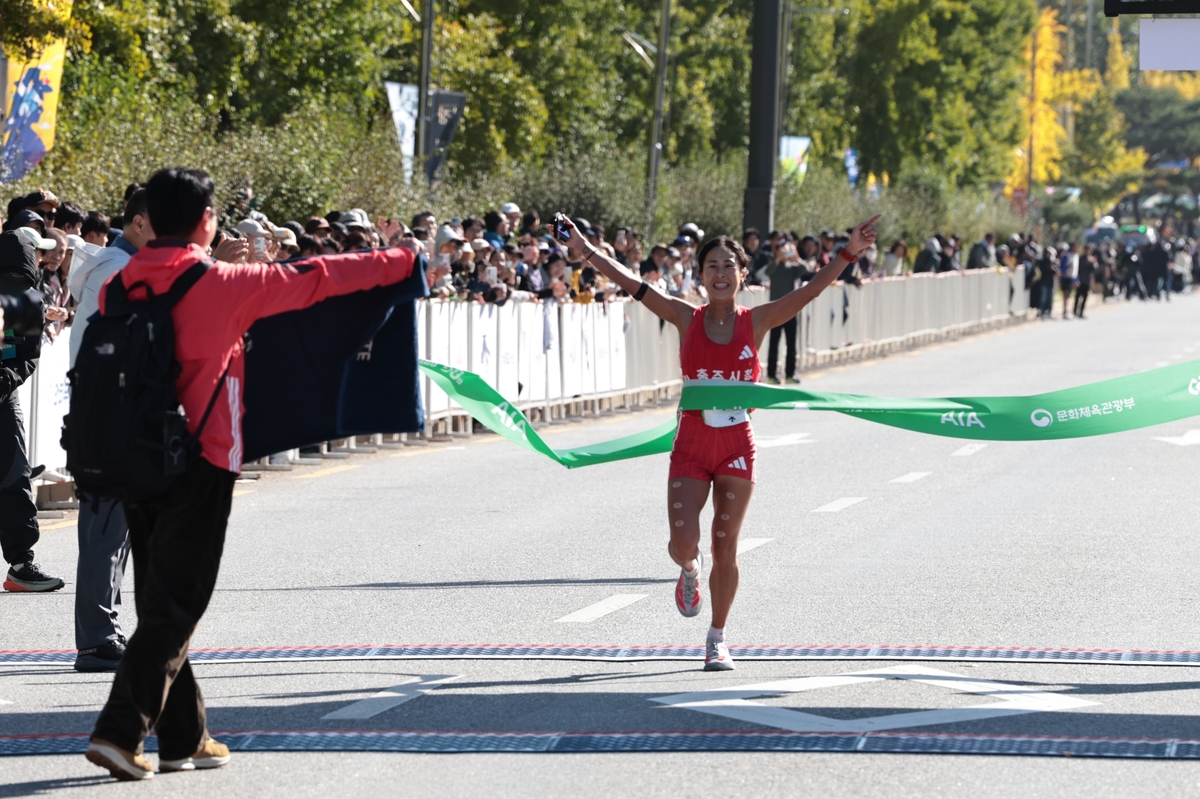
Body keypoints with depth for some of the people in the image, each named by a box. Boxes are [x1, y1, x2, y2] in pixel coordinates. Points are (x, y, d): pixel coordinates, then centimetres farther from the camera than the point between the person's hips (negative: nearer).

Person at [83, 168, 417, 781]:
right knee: (175, 604, -3)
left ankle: (182, 737, 19)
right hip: (199, 462, -6)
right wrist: (398, 262, 11)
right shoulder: (222, 285, -10)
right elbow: (314, 280, -1)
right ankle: (120, 731, -13)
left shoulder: (121, 286, 4)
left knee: (160, 601, 13)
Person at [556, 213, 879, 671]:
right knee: (683, 543, -10)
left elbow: (811, 290, -10)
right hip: (691, 444, 0)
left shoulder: (757, 322, -2)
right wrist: (586, 251, -10)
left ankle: (717, 639, 18)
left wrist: (848, 255, -21)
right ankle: (689, 572, 29)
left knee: (725, 547, 3)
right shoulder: (687, 319, -1)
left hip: (737, 446, 0)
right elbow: (632, 285, -5)